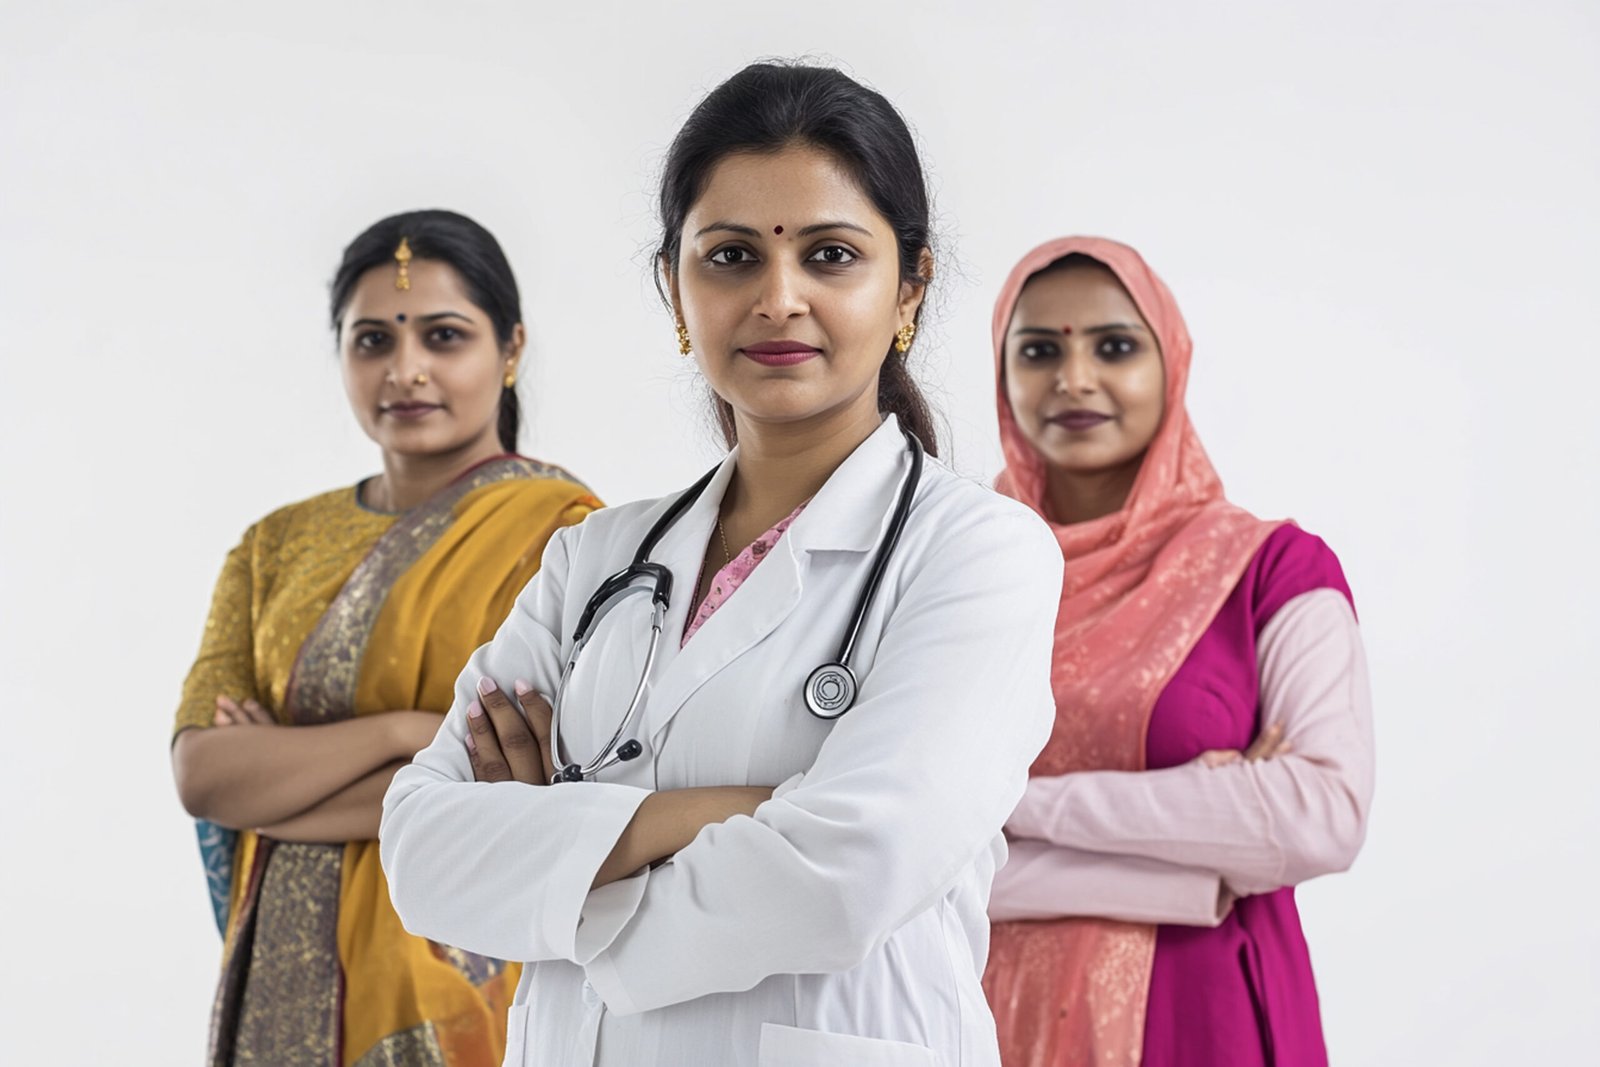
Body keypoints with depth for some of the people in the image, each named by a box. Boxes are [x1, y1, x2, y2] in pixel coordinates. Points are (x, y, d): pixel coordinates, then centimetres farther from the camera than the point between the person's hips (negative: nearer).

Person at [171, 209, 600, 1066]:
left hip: (466, 972, -4)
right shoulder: (278, 546, 8)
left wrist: (277, 777, -10)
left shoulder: (559, 531, -8)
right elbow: (200, 772, -3)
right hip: (285, 978, 5)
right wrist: (404, 731, -17)